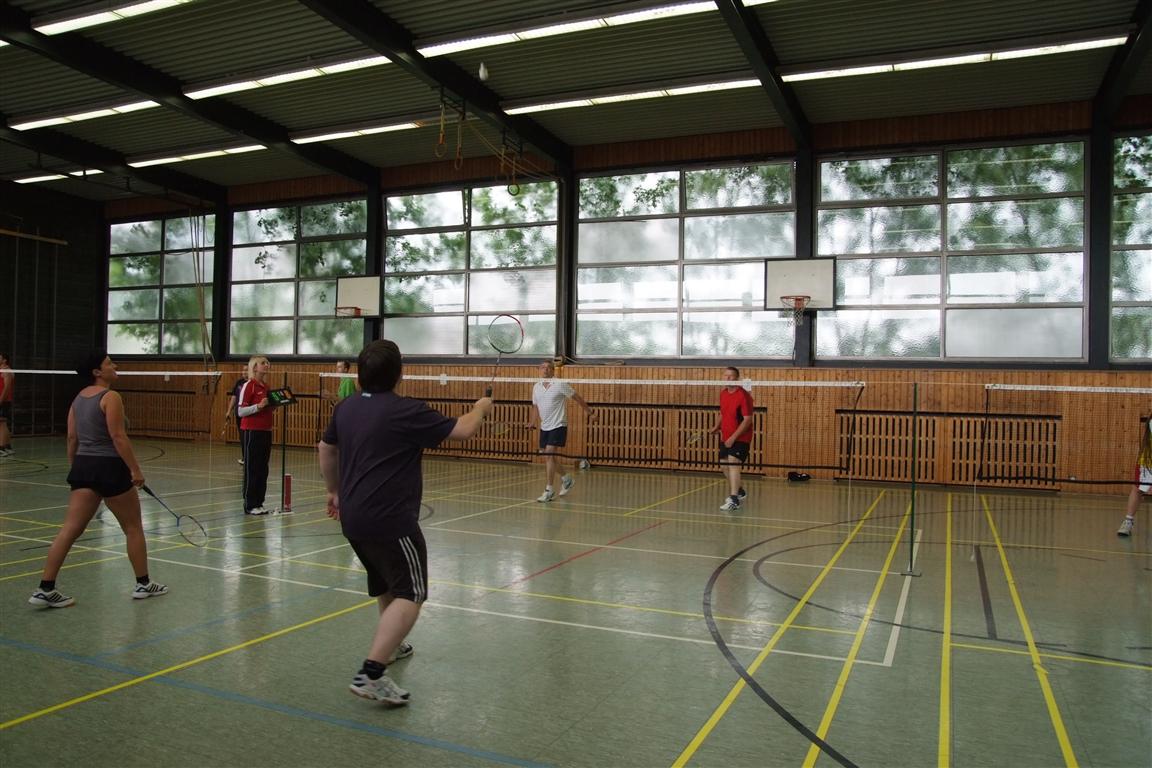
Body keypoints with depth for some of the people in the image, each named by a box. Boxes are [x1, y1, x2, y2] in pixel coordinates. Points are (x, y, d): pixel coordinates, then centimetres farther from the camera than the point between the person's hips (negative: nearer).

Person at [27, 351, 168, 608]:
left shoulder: (79, 398, 12)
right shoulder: (110, 397, -13)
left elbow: (72, 438, 13)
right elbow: (118, 437, -19)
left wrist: (76, 468, 20)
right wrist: (135, 469, -16)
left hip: (83, 466, 7)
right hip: (109, 467, -7)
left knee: (70, 528, 5)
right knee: (133, 527, 8)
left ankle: (45, 589, 1)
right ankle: (143, 584, 18)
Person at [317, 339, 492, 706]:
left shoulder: (346, 407, 8)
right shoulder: (407, 411, -15)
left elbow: (325, 449, 22)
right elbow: (461, 430, -8)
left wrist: (335, 490, 35)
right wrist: (480, 408, 13)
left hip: (353, 517, 9)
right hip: (390, 520, -8)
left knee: (388, 585, 27)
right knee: (410, 595, -5)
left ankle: (391, 644, 45)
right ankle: (371, 674, -17)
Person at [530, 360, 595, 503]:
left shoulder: (560, 384, -10)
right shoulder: (536, 387, 7)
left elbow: (577, 397, -2)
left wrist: (590, 412, 1)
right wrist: (533, 422, 7)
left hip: (558, 426, -6)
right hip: (544, 427, 7)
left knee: (549, 455, -17)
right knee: (548, 457, 10)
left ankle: (549, 491, -13)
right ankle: (567, 479, 34)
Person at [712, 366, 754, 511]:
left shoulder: (744, 395, -17)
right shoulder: (723, 393, 6)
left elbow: (747, 419, -20)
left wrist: (733, 437, -23)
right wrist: (717, 426, 5)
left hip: (740, 438, -8)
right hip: (725, 437, 8)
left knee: (733, 464, -21)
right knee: (724, 467, 15)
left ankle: (734, 500, -21)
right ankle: (739, 492, 37)